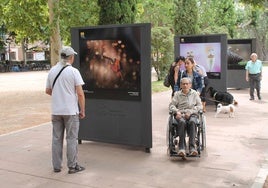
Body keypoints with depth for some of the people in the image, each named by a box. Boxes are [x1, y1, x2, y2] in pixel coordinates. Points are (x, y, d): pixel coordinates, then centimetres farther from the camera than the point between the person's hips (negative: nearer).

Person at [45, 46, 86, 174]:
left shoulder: (52, 71, 5)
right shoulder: (73, 71, -10)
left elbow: (48, 91, 12)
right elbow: (80, 93, -13)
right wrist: (82, 110, -5)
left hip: (56, 110, 5)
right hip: (71, 111, -4)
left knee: (57, 138, 12)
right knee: (71, 139, 4)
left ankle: (56, 166, 18)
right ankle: (72, 166, 10)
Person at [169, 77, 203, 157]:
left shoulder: (194, 93, 20)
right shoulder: (177, 94, 20)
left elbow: (199, 106, 10)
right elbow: (171, 105, 10)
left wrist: (190, 112, -7)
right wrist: (177, 111, -12)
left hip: (192, 114, 0)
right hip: (180, 114, 0)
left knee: (192, 122, -37)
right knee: (182, 122, -37)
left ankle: (192, 147, -44)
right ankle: (181, 147, -42)